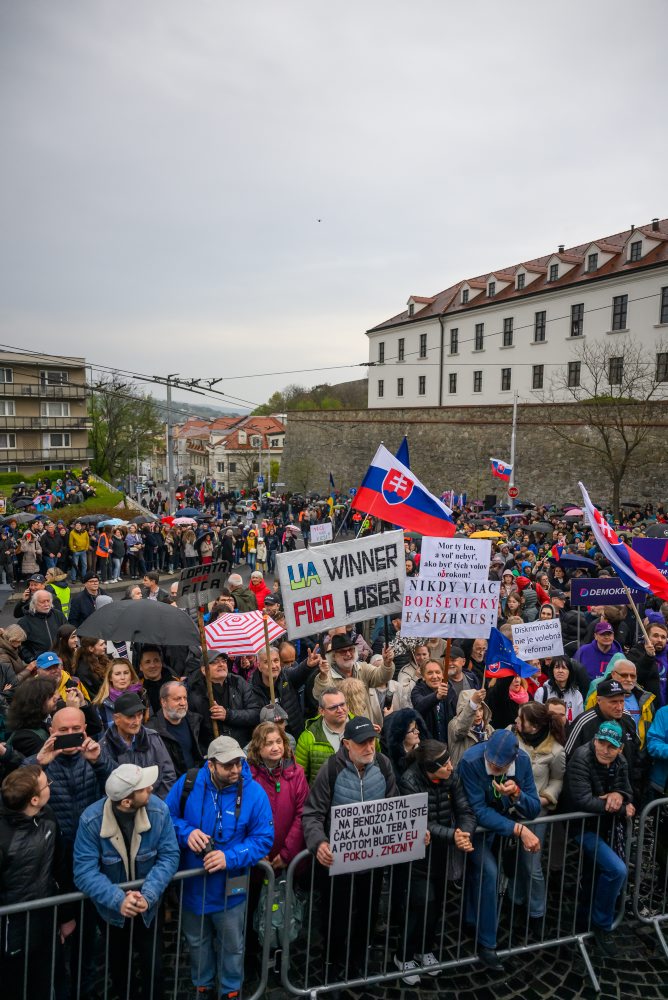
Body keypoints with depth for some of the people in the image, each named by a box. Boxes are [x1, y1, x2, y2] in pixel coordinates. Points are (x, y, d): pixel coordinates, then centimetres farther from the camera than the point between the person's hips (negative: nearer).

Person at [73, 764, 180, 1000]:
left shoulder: (159, 810, -24)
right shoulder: (91, 820, -28)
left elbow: (169, 856, -20)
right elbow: (84, 871, -28)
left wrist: (148, 895, -33)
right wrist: (118, 899, -39)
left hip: (148, 907, 0)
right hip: (112, 908, 0)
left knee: (153, 969, 10)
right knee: (119, 969, 22)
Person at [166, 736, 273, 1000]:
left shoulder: (253, 792, -20)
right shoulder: (188, 783, -17)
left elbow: (263, 838, -16)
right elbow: (167, 816, -4)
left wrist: (230, 857, -28)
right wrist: (186, 832, -24)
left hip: (229, 888, -2)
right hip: (192, 883, 2)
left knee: (231, 945, 19)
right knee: (197, 942, 26)